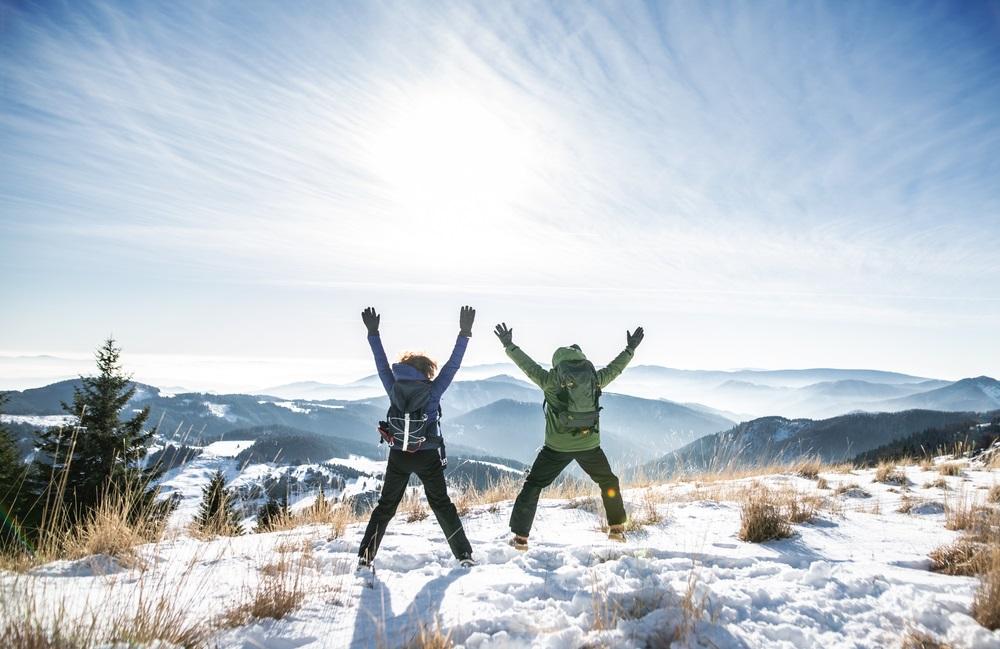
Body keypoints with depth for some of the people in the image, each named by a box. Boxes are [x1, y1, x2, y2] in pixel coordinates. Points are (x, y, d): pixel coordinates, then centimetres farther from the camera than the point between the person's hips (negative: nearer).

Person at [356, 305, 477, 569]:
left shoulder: (394, 389, -2)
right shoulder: (432, 391, -9)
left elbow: (382, 363, 7)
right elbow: (452, 365, -8)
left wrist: (373, 333, 14)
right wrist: (464, 333, -6)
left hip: (398, 457, 2)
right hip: (428, 458, -2)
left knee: (385, 506, 15)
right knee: (442, 505, 11)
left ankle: (365, 557, 13)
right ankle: (464, 554, 12)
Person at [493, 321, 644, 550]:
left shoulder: (550, 380, -4)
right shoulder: (595, 378, 1)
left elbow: (527, 364, 7)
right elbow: (615, 367, 18)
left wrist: (509, 345, 21)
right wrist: (631, 349, 35)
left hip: (557, 447, -2)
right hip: (589, 444, 2)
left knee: (533, 485, 10)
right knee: (609, 482, 27)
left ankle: (520, 537, 8)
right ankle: (617, 528, 31)